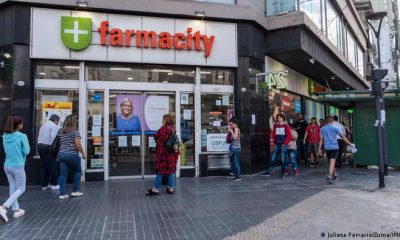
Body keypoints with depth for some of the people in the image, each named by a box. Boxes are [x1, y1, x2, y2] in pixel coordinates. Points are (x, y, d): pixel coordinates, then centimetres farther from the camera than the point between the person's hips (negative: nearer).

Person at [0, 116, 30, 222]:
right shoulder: (22, 136, -15)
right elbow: (27, 151, -11)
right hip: (18, 166, -7)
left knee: (13, 188, 15)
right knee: (20, 189, 7)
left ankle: (16, 210, 22)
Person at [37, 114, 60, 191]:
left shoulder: (43, 125, 21)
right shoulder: (54, 126, -7)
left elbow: (39, 137, 16)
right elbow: (54, 138, -19)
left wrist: (40, 146, 15)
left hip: (40, 146, 9)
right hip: (48, 147, -8)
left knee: (44, 166, 13)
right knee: (52, 166, -2)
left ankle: (44, 184, 18)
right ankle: (54, 184, 2)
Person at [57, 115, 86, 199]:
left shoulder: (60, 131, 9)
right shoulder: (75, 131, -9)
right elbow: (78, 144, -15)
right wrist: (83, 154, -5)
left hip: (61, 154, 5)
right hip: (72, 155, -5)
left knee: (63, 174, 7)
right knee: (77, 171, 14)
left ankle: (62, 193, 8)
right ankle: (75, 191, 16)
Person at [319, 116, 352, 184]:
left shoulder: (322, 129, 6)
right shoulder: (335, 128, 0)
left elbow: (321, 139, 2)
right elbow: (343, 137, 3)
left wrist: (320, 148, 3)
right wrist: (350, 144, 13)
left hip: (327, 148, 3)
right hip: (334, 147, -3)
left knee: (331, 162, 18)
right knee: (332, 163, -12)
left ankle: (335, 176, 33)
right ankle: (329, 177, -25)